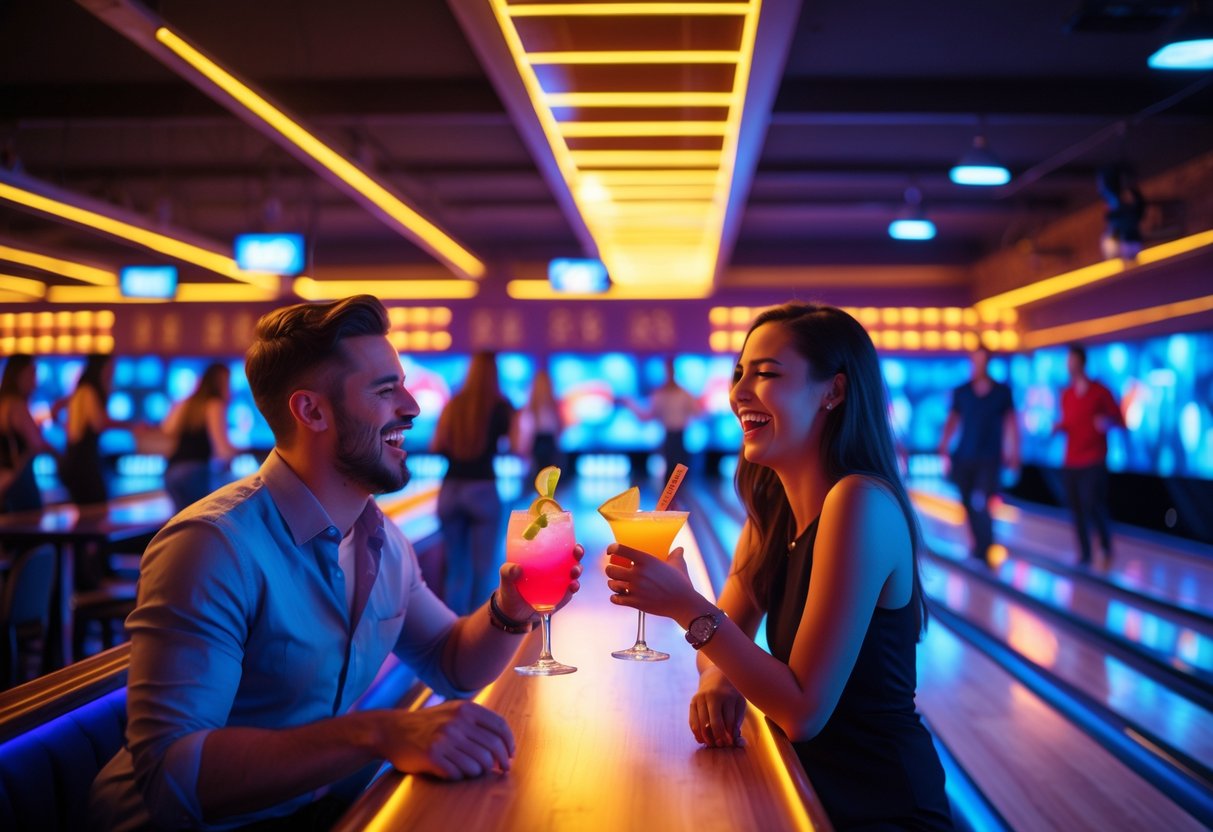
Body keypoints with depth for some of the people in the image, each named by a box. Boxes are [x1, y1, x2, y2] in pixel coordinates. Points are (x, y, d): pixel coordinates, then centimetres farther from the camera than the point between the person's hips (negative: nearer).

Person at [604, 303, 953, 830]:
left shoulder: (859, 503, -23)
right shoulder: (771, 504, 2)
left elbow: (804, 711, -24)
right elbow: (729, 630, 8)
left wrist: (686, 605, -27)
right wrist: (715, 677, -14)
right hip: (812, 786, 6)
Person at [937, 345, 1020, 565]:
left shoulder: (1002, 392, 2)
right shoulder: (961, 392, 5)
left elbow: (1011, 423, 7)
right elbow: (953, 419, 9)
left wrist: (1013, 452, 5)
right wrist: (945, 443, -4)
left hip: (989, 458, -2)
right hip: (963, 458, 3)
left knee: (982, 505, -14)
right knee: (969, 505, 6)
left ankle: (985, 551, -7)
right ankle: (979, 544, 22)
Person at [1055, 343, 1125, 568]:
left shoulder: (1100, 391, -3)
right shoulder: (1066, 394, 11)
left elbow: (1120, 421, 0)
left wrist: (1107, 422, -21)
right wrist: (1059, 427, -1)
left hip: (1094, 462, -5)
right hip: (1071, 462, 5)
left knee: (1092, 505, -12)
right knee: (1077, 508, 2)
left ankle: (1107, 547, 11)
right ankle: (1085, 555, 11)